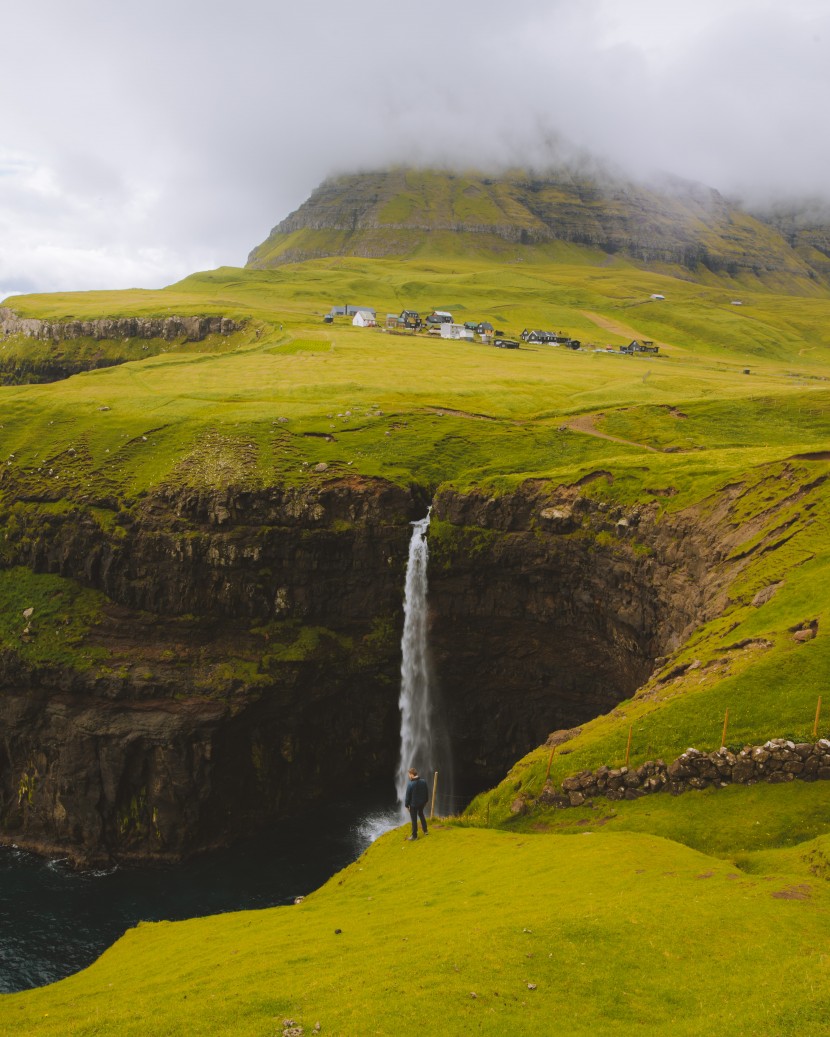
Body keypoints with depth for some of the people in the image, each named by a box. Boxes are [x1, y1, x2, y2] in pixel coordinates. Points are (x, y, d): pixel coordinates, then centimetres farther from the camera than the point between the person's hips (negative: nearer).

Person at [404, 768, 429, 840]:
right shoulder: (423, 782, -8)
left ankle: (414, 835, 19)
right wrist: (425, 801, 19)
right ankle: (425, 831, 37)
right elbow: (427, 792, 4)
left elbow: (407, 796, -17)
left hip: (413, 804, -5)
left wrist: (406, 804, -3)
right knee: (421, 815, 28)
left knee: (414, 819, 7)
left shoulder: (410, 784, -25)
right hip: (422, 803, 5)